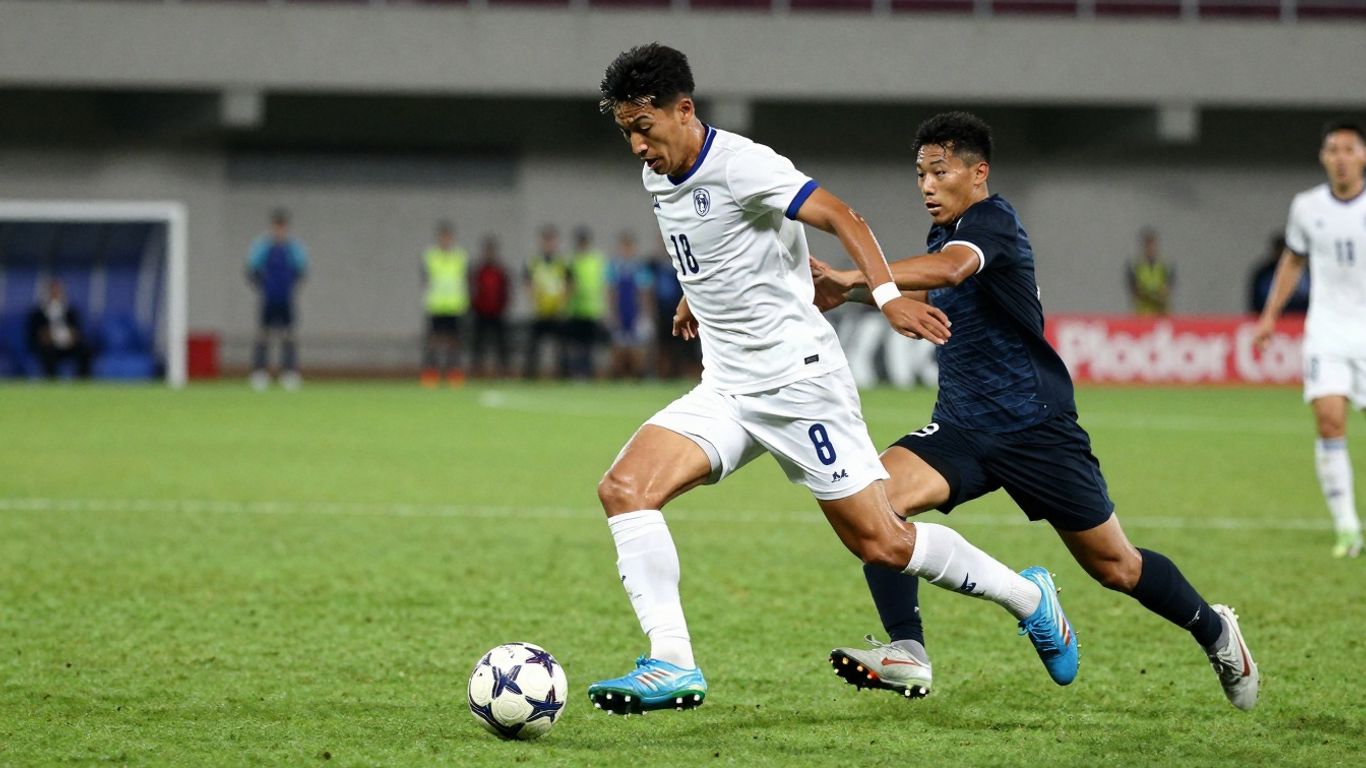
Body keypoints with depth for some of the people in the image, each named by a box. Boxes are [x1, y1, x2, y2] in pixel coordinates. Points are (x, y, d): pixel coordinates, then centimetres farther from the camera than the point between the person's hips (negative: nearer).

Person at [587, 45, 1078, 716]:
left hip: (798, 380, -8)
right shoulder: (658, 178, 8)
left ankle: (1028, 598, 19)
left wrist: (887, 295, -34)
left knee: (881, 544, -4)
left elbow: (842, 218, -22)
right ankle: (672, 665, -16)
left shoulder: (740, 164, -17)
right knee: (623, 489, -14)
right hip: (724, 390, 8)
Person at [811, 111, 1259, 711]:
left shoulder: (992, 220, -16)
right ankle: (907, 654, -20)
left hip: (1037, 429, -7)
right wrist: (860, 293, 12)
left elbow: (952, 269, -39)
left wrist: (853, 278, -46)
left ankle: (1213, 629, 32)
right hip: (962, 428, 7)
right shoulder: (945, 234, 10)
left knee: (1114, 567, 5)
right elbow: (925, 299, 30)